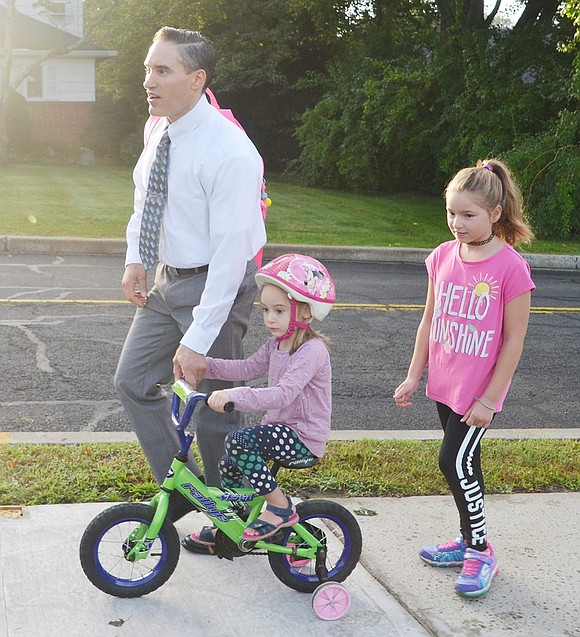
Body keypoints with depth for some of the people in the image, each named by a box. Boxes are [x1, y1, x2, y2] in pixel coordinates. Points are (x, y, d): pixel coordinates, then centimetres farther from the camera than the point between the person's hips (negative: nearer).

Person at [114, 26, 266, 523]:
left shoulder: (229, 152, -25)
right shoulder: (157, 128, 0)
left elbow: (230, 251, -27)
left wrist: (197, 340, -27)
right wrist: (135, 258, 8)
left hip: (217, 282, -8)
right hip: (166, 278, 8)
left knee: (214, 407, 3)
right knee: (133, 381, 11)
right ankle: (180, 490, 28)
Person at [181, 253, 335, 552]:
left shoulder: (312, 350, -21)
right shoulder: (276, 344, 9)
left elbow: (283, 394, -34)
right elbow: (246, 369, 6)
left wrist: (234, 395, -44)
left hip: (304, 436, -9)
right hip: (279, 426, 9)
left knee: (237, 440, -24)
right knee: (230, 462, 8)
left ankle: (279, 506, -11)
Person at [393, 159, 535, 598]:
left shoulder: (511, 267, -17)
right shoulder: (443, 257, 0)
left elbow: (514, 340, -14)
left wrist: (489, 399, -13)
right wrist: (414, 377, 10)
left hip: (479, 391, -6)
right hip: (444, 384, 6)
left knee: (455, 462, -6)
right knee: (463, 462, 15)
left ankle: (481, 552, 12)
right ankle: (469, 541, 31)